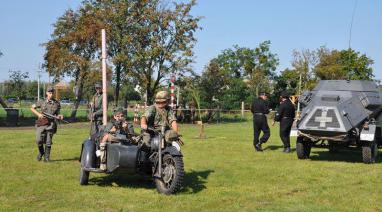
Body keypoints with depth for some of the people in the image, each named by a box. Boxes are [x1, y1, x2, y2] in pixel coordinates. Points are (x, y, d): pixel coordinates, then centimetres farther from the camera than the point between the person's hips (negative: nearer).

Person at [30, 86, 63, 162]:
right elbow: (32, 108, 9)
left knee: (48, 142, 0)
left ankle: (46, 157, 11)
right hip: (41, 124, -1)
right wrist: (38, 114, -6)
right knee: (39, 140, -8)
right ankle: (41, 152, 19)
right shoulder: (42, 102, 2)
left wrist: (60, 116, -11)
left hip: (50, 125, 1)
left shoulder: (57, 103, 5)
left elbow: (57, 114, 12)